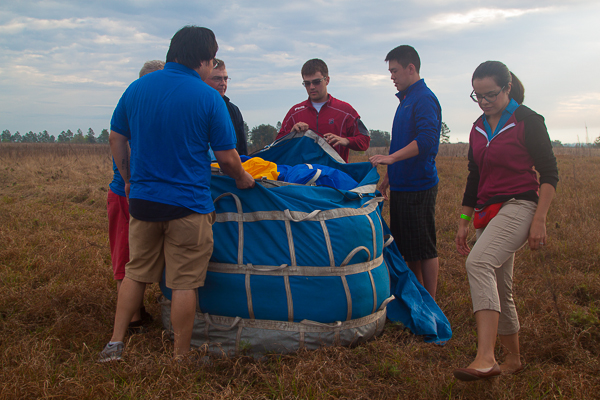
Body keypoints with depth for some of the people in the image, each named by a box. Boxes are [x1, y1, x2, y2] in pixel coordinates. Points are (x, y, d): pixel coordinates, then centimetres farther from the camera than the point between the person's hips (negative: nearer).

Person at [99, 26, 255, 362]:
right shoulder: (208, 98, -9)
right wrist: (243, 179, 14)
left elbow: (116, 139, 12)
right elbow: (227, 157, -6)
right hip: (188, 203, -4)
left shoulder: (137, 88, 5)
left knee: (136, 273, 19)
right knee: (185, 283, 5)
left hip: (142, 199, 5)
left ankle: (115, 344, 21)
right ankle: (180, 358, 15)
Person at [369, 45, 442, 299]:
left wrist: (392, 157, -31)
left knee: (425, 250, -1)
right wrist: (388, 178, 24)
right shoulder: (406, 99, 19)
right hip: (402, 186, 9)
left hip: (419, 187, -9)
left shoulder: (425, 98, -11)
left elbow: (426, 140, -25)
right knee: (408, 248, 14)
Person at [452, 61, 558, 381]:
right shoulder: (478, 129, 14)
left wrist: (539, 220, -14)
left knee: (478, 262, -30)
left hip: (519, 205, -7)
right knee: (498, 290, 10)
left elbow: (549, 174, -6)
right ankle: (513, 359, 25)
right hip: (488, 213, 8)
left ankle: (485, 358, -37)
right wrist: (464, 221, 15)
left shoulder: (527, 121, -4)